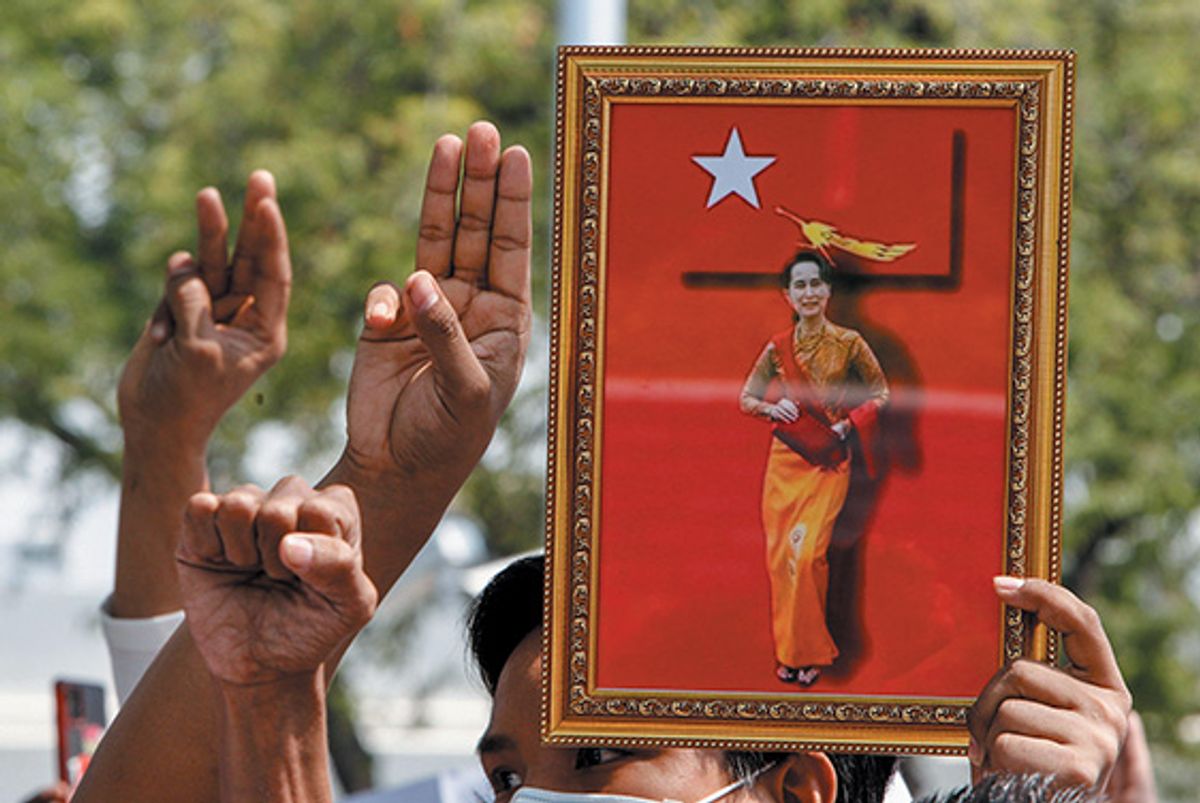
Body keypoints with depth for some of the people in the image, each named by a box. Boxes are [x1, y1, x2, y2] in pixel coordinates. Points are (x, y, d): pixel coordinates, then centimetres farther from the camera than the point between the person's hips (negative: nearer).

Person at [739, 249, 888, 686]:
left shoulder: (848, 344, -2)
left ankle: (810, 652, 0)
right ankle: (787, 652, 11)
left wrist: (848, 424, -8)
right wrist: (771, 408, -8)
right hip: (785, 458, 3)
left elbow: (880, 393, 6)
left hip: (829, 461, -3)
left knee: (808, 553, -12)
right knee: (780, 554, 1)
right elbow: (746, 398, 13)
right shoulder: (778, 348, 5)